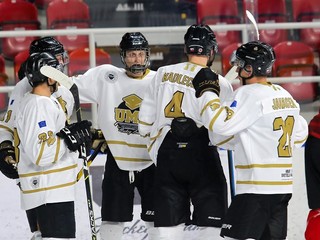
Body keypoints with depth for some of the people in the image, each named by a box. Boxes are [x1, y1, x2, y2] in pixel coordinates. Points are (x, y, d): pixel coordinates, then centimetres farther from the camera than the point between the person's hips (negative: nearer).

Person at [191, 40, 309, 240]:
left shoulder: (250, 94, -14)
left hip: (257, 187, -9)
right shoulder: (285, 96, 12)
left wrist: (207, 91, -11)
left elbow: (221, 124, -21)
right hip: (283, 186, 9)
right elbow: (299, 135, 21)